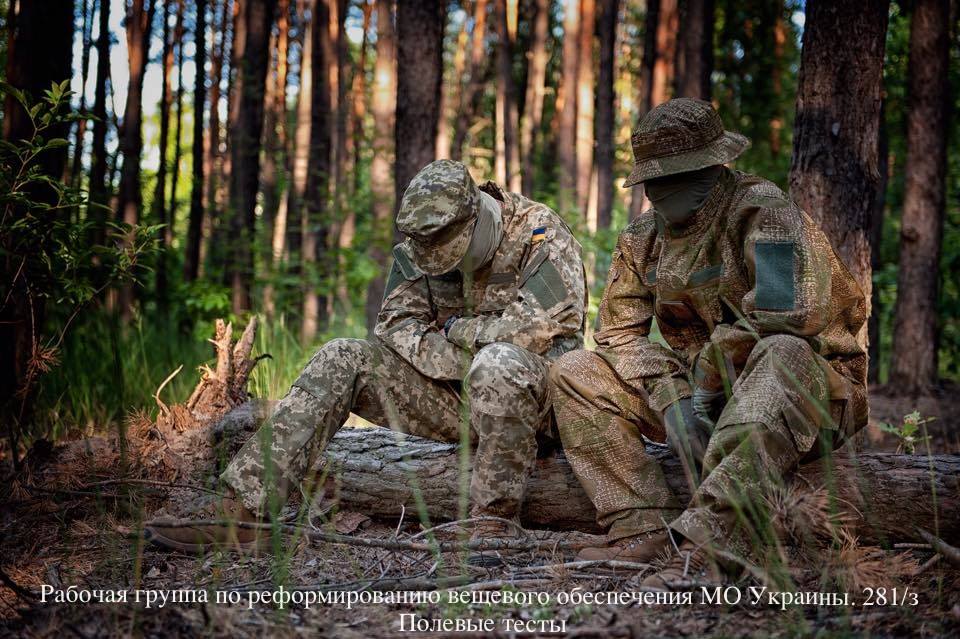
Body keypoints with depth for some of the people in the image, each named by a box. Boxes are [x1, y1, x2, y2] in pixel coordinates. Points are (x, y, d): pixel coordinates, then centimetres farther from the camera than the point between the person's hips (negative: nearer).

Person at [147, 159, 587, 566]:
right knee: (341, 362, -11)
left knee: (499, 363, -41)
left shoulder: (541, 234, -14)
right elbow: (395, 324, 0)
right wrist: (459, 364, -17)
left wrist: (457, 329, -12)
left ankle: (494, 525, -32)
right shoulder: (422, 247, 4)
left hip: (533, 394, -6)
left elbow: (540, 326, -26)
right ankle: (242, 511, -21)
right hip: (458, 396, 6)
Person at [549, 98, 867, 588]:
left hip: (812, 387, -6)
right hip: (707, 392, 6)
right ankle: (644, 530, -22)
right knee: (575, 374, -6)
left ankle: (706, 543, -49)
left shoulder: (764, 212, -15)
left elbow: (790, 312, -29)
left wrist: (709, 369, -17)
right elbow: (620, 333, 3)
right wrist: (672, 397, -14)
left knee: (781, 353, -41)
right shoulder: (643, 239, 6)